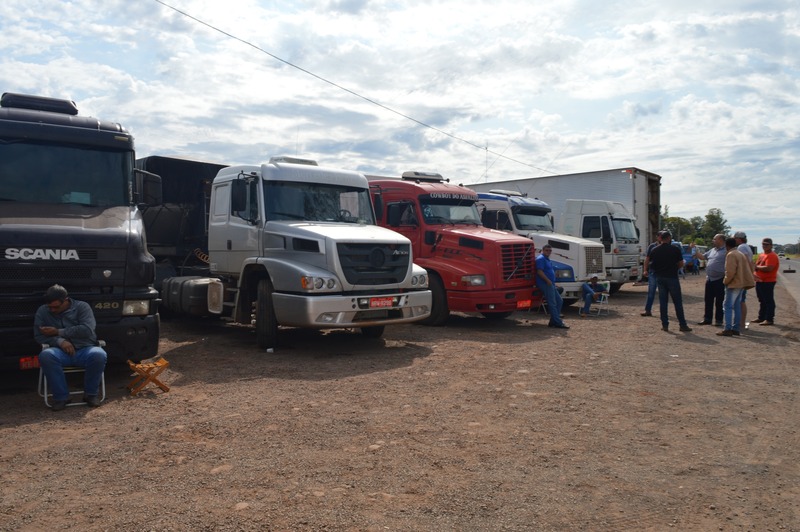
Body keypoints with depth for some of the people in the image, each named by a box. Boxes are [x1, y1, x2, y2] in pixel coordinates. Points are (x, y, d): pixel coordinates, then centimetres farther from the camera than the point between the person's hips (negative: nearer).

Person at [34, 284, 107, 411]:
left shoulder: (82, 306, 1)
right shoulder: (42, 311, 7)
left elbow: (87, 329, -12)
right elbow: (39, 336, 3)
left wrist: (58, 332, -13)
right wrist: (59, 341, -15)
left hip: (85, 349, -1)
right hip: (61, 351, 2)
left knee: (99, 355, -35)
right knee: (45, 355, -33)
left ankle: (90, 393, -12)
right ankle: (61, 396, -20)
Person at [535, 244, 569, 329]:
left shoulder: (547, 259, 22)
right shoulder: (541, 258, -11)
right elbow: (539, 272, -21)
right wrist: (548, 281, -21)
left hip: (550, 284, 11)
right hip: (545, 284, -11)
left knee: (559, 301, 12)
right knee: (552, 303, -9)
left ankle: (553, 321, 14)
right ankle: (558, 323, -7)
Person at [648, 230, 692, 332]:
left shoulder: (655, 250, 2)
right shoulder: (675, 249, -7)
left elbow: (652, 265, 6)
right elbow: (681, 264, -4)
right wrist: (674, 268, 14)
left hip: (660, 278, 3)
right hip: (672, 277, -3)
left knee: (663, 302, 8)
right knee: (677, 302, 3)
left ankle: (665, 325, 8)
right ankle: (683, 325, 6)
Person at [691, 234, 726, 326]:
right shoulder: (712, 250, 15)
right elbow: (702, 256, 25)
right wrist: (694, 249, 16)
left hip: (719, 280, -8)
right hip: (709, 279, 8)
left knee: (719, 301, 2)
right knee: (708, 300, 11)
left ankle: (718, 320, 11)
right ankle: (707, 319, 19)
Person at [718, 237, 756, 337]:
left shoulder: (731, 255, -13)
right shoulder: (741, 254, 16)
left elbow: (730, 271, -21)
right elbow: (746, 270, 16)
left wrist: (725, 281, -8)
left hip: (733, 284, -9)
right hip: (741, 284, 9)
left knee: (728, 306, -8)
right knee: (737, 306, 12)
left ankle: (728, 329, -11)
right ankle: (736, 328, 14)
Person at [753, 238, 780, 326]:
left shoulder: (772, 256, -14)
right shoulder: (761, 255, 16)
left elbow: (768, 268, -27)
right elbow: (757, 266, 26)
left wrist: (757, 266, -14)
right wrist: (754, 273, 6)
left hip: (768, 282, -10)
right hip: (759, 281, 10)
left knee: (768, 301, -5)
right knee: (762, 301, 17)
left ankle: (769, 319, -2)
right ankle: (761, 318, 26)